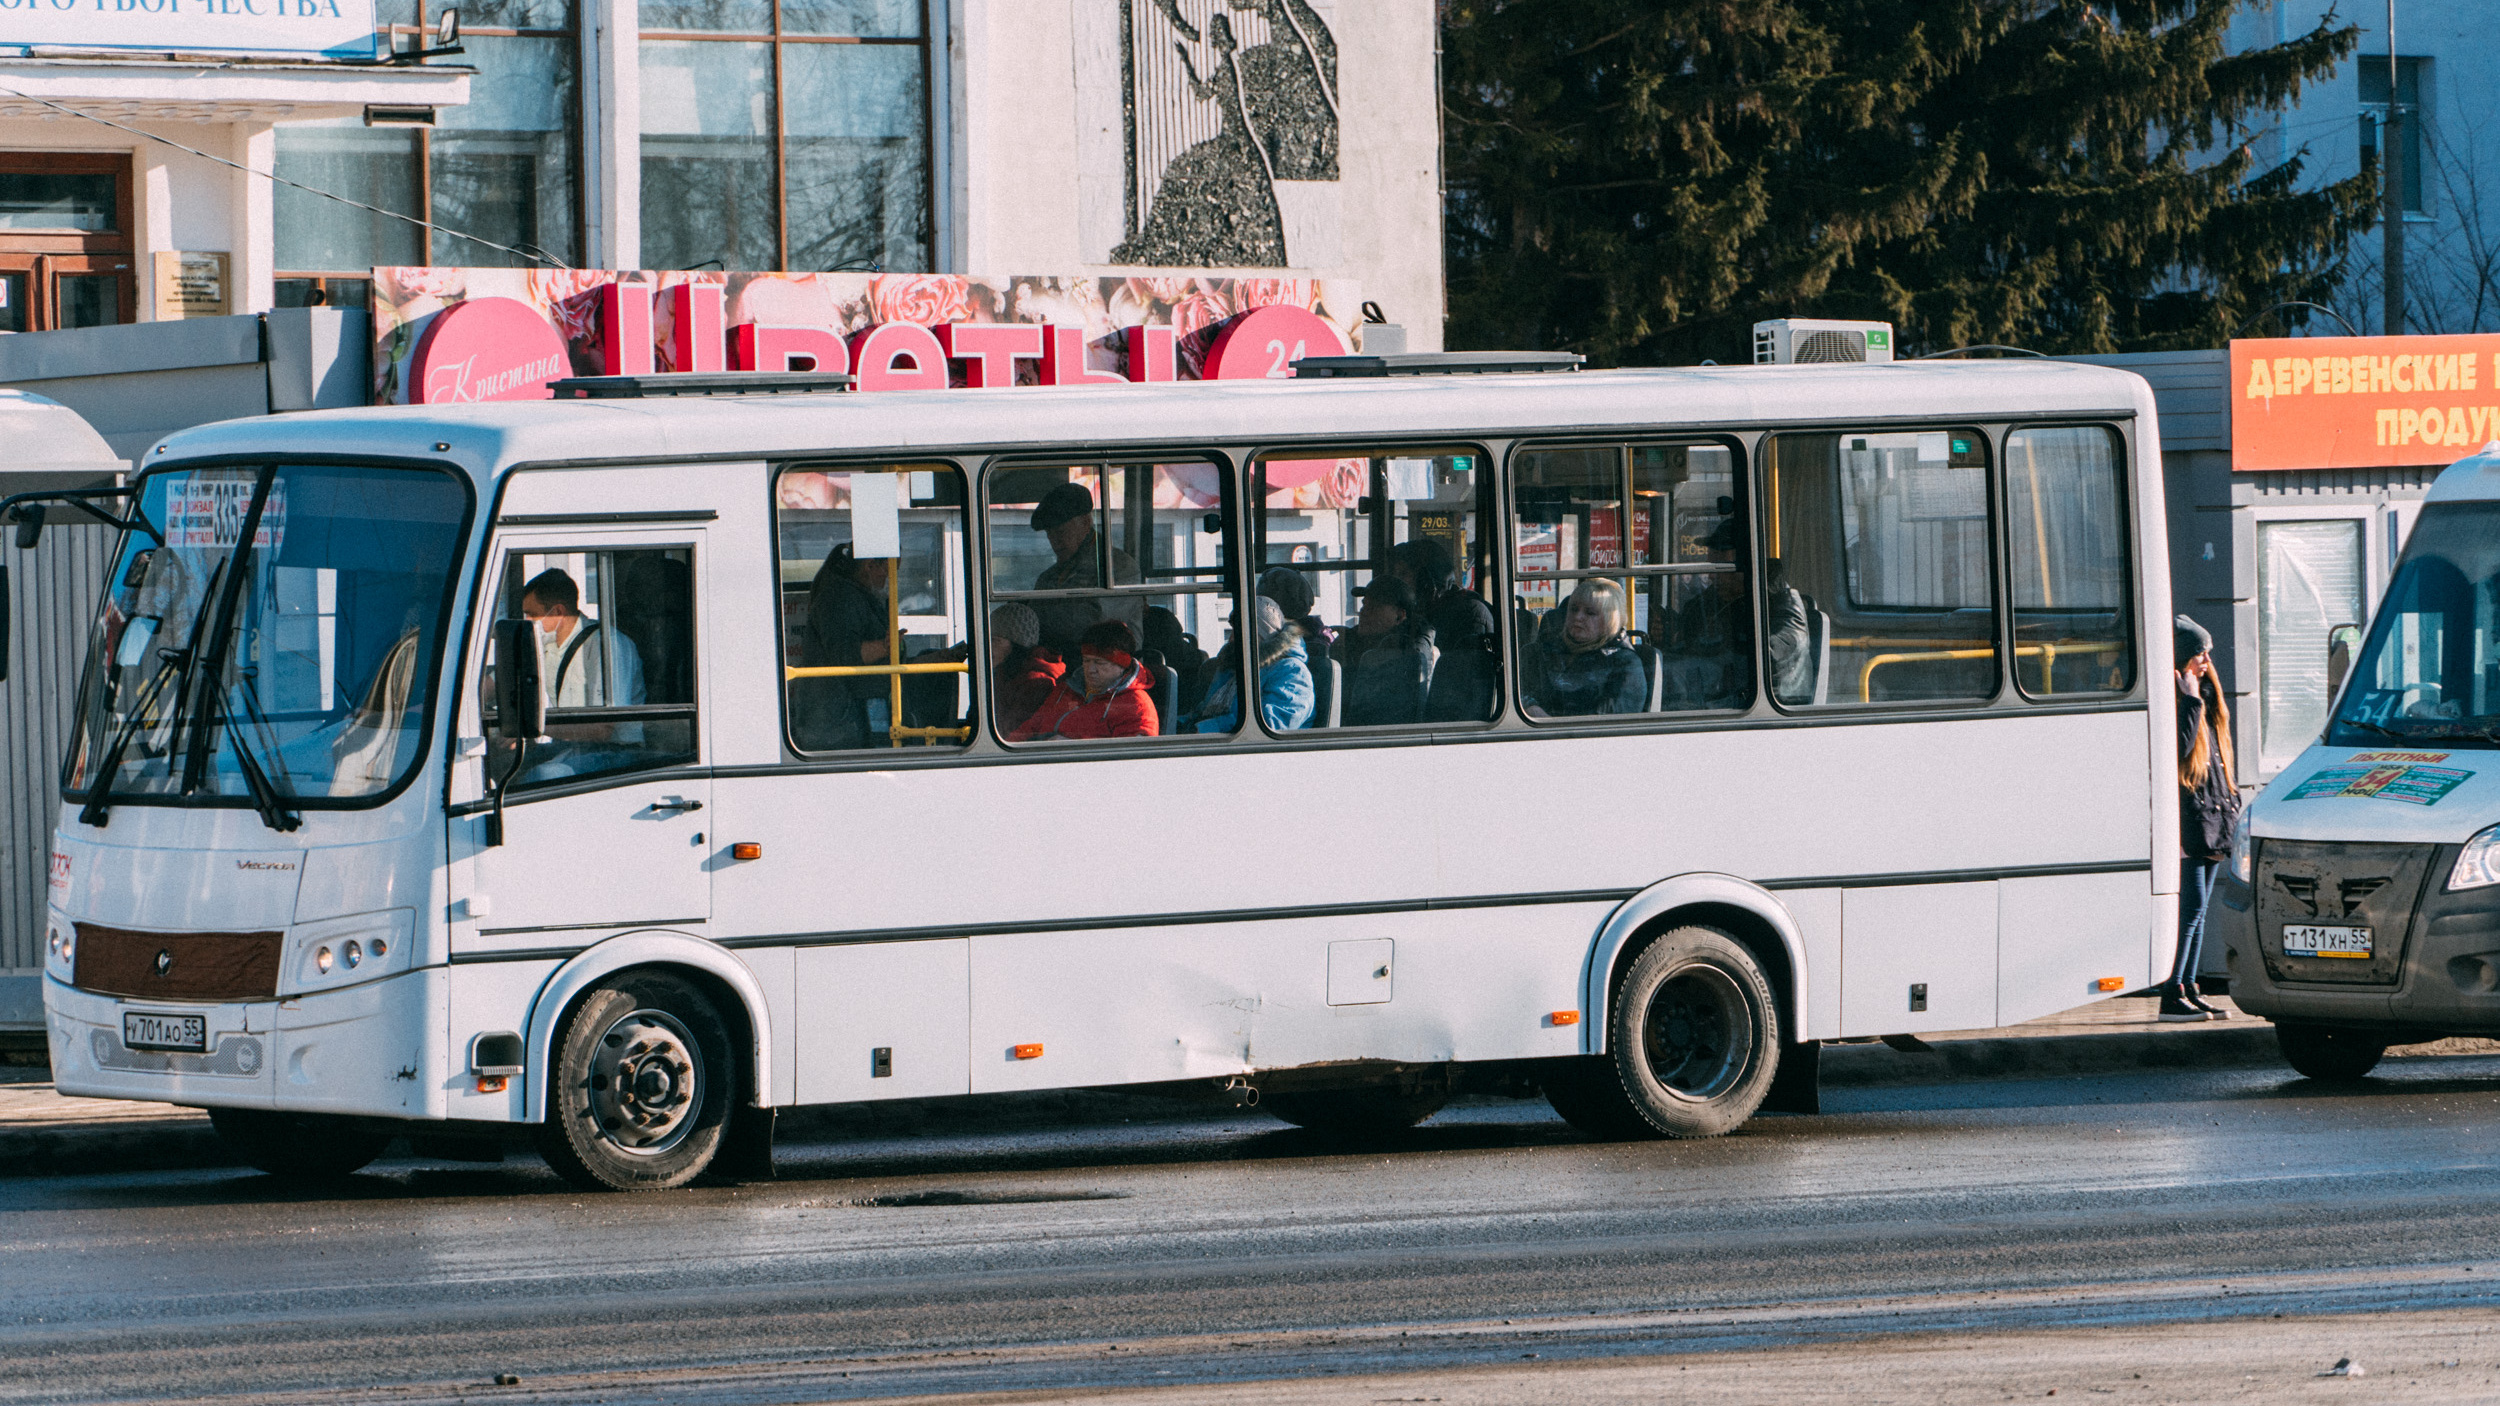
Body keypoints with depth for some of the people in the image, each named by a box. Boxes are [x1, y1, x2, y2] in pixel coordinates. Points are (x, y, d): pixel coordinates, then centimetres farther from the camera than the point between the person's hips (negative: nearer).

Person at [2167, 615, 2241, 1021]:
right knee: (2191, 907, -13)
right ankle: (2173, 994, -13)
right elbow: (2180, 748, -23)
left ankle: (2190, 988, 11)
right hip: (2187, 816, -9)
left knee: (2198, 909, 9)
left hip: (2213, 816, 9)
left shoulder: (2209, 695, 17)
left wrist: (2232, 801, 17)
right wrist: (2192, 701, -20)